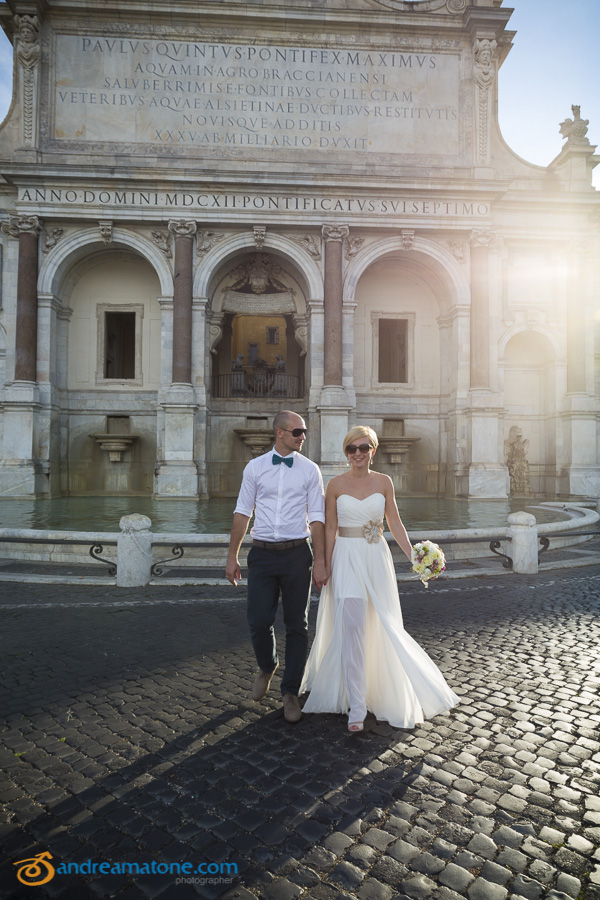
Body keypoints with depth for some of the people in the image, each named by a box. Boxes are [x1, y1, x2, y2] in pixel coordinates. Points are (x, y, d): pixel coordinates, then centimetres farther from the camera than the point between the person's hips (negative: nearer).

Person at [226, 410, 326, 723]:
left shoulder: (310, 470, 2)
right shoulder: (255, 467, 4)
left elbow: (317, 519, 0)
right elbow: (242, 513, 7)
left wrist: (320, 562, -5)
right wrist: (232, 556, 6)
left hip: (296, 554, 0)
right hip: (262, 553, 1)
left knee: (296, 625, 6)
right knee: (258, 622, 1)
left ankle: (290, 693, 23)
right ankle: (267, 667, 34)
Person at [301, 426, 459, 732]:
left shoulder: (384, 482, 3)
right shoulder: (336, 484, -2)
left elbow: (395, 523, 7)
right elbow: (330, 528, 0)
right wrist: (326, 567, -3)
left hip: (377, 558, 3)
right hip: (347, 559, -2)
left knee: (382, 626, 14)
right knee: (352, 627, -8)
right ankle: (356, 706, 2)